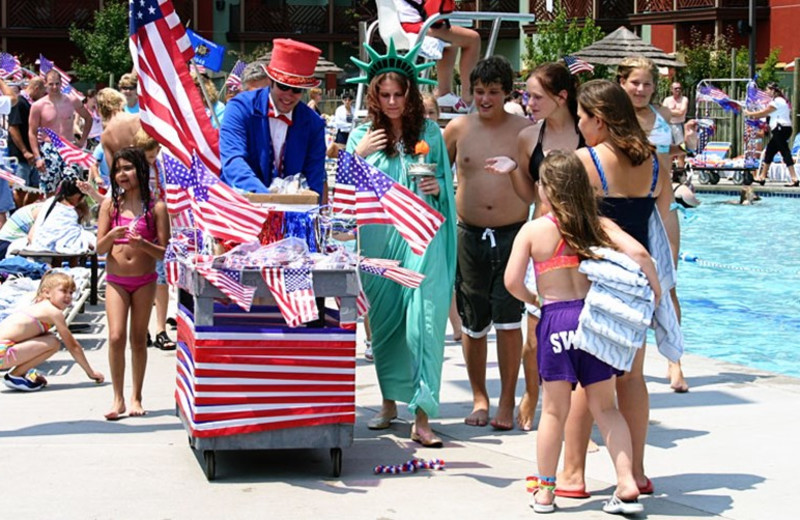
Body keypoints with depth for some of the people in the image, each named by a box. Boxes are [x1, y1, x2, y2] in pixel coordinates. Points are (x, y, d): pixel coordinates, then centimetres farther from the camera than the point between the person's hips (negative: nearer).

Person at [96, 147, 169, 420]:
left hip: (144, 281, -1)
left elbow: (164, 252, -5)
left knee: (139, 339, 6)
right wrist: (112, 236, -21)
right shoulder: (110, 205, 2)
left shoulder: (155, 207, -3)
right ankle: (118, 398, -3)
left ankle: (136, 397, 16)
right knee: (116, 337, -11)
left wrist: (142, 244, -24)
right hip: (116, 280, 1)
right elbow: (100, 248, 0)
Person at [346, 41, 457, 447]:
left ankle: (422, 416, -12)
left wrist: (437, 188, -8)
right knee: (383, 320, 9)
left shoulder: (429, 132, 6)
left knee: (423, 321, -11)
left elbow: (446, 186, 13)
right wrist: (358, 155, -8)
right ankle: (390, 402, 26)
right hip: (377, 238, 2)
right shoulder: (363, 134, 8)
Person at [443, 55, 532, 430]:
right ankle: (479, 398, 23)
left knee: (508, 319, -7)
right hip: (470, 235, 2)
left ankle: (507, 402, 5)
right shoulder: (458, 129, 5)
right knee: (473, 322, 7)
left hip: (513, 234, -2)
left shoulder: (525, 130, 0)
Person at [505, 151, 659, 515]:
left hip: (556, 320, -3)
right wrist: (655, 289, 4)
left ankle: (545, 490, 16)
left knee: (554, 410, 7)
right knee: (605, 406, 13)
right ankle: (627, 484, 6)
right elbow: (638, 252, -10)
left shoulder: (533, 230, -4)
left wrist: (532, 300, 11)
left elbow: (512, 281, -9)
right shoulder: (599, 225, 3)